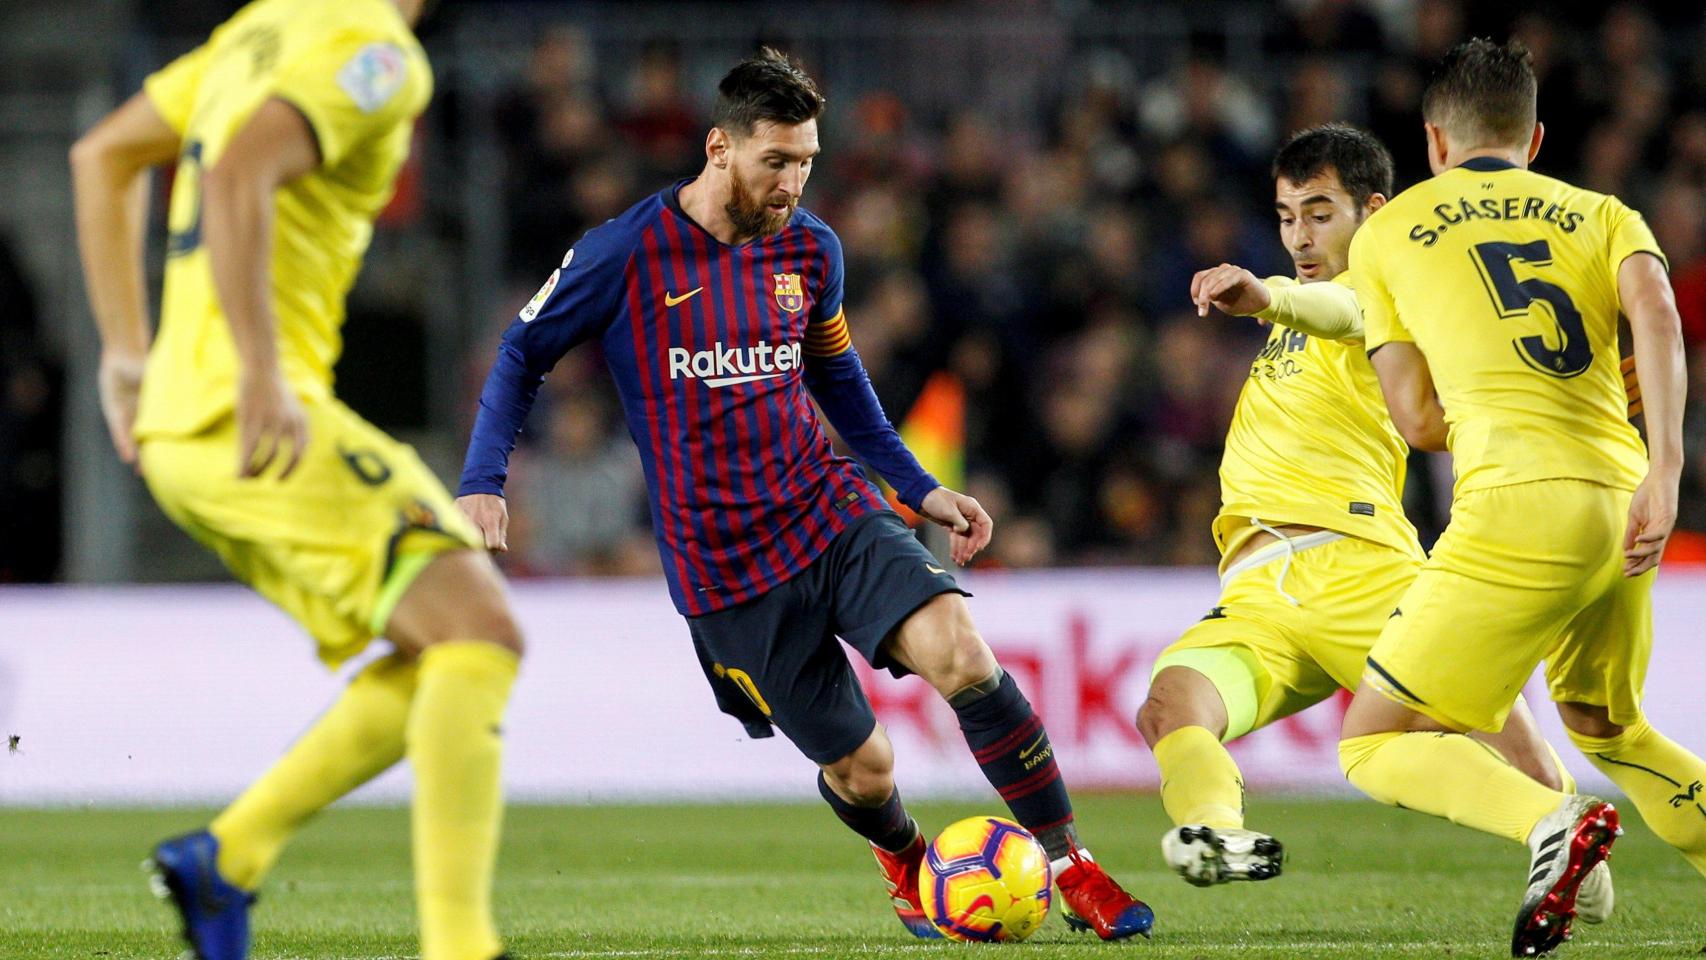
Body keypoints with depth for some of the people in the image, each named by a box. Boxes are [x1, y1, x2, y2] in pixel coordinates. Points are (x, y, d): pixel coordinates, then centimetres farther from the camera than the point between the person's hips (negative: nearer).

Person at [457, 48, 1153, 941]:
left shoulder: (809, 249, 4)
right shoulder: (627, 254, -10)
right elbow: (522, 354, 2)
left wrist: (921, 489, 17)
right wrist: (482, 483, -10)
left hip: (832, 512, 3)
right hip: (723, 564, -3)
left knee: (960, 656, -24)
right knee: (859, 767, 0)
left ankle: (1069, 866, -12)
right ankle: (906, 868, 37)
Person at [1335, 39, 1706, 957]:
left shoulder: (1385, 232, 16)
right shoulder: (1605, 215, 21)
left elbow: (1418, 418, 12)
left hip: (1519, 501, -5)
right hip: (1622, 498, 5)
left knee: (1375, 746, 0)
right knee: (1604, 724, 30)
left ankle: (1550, 820, -26)